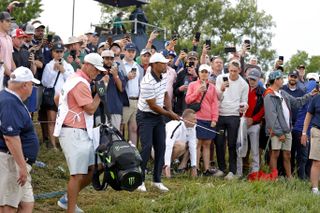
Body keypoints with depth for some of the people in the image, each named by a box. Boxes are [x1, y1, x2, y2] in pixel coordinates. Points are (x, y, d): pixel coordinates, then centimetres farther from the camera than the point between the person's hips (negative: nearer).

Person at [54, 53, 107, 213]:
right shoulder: (81, 83, -15)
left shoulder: (75, 79, 19)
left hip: (81, 133, 11)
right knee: (78, 174, -9)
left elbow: (58, 98, 25)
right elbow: (90, 109, -16)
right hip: (74, 133, -11)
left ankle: (67, 199, 23)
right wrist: (100, 92, -7)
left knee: (92, 170, 10)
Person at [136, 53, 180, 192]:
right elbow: (153, 105, -20)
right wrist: (169, 114, -10)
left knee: (161, 147, 5)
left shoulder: (163, 78, 1)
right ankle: (140, 180, -1)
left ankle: (157, 180, 14)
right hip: (146, 117, -8)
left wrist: (170, 110, 1)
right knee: (147, 147, -12)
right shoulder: (148, 82, -25)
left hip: (159, 116, 8)